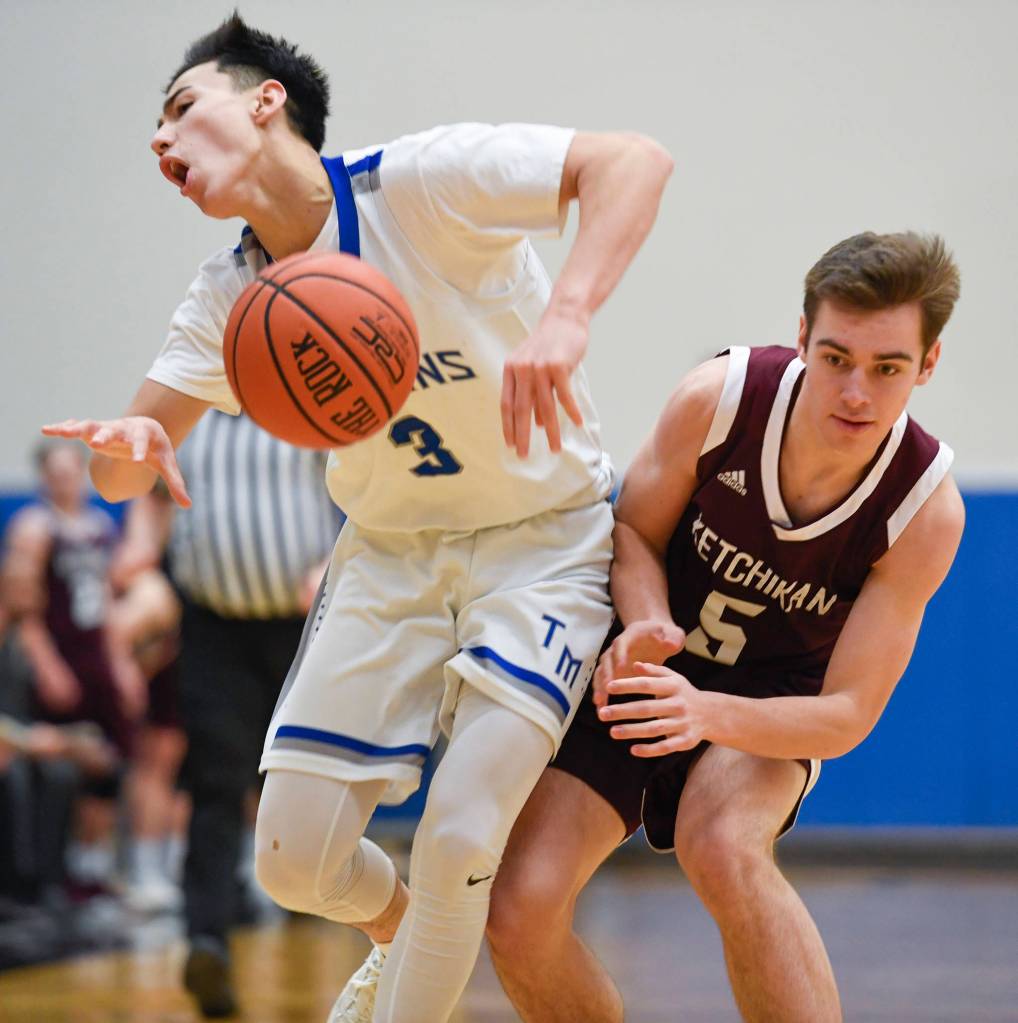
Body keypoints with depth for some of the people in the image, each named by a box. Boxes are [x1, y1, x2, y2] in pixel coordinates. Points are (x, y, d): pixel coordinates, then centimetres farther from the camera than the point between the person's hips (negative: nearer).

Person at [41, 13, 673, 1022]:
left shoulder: (419, 182, -21)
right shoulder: (231, 297, -3)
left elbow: (634, 160, -32)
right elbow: (120, 472, -3)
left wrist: (563, 317, -47)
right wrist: (127, 448, -29)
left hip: (542, 541, -5)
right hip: (390, 550, 6)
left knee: (458, 837, -21)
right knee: (295, 858, 0)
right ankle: (404, 942, 35)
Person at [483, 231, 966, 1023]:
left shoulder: (928, 510, -24)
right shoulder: (718, 398, -23)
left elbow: (848, 713, -21)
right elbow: (634, 531, -4)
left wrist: (708, 713, -40)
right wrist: (646, 624, -28)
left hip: (772, 698, -2)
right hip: (646, 669, 2)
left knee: (723, 848, -36)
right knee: (521, 910, -15)